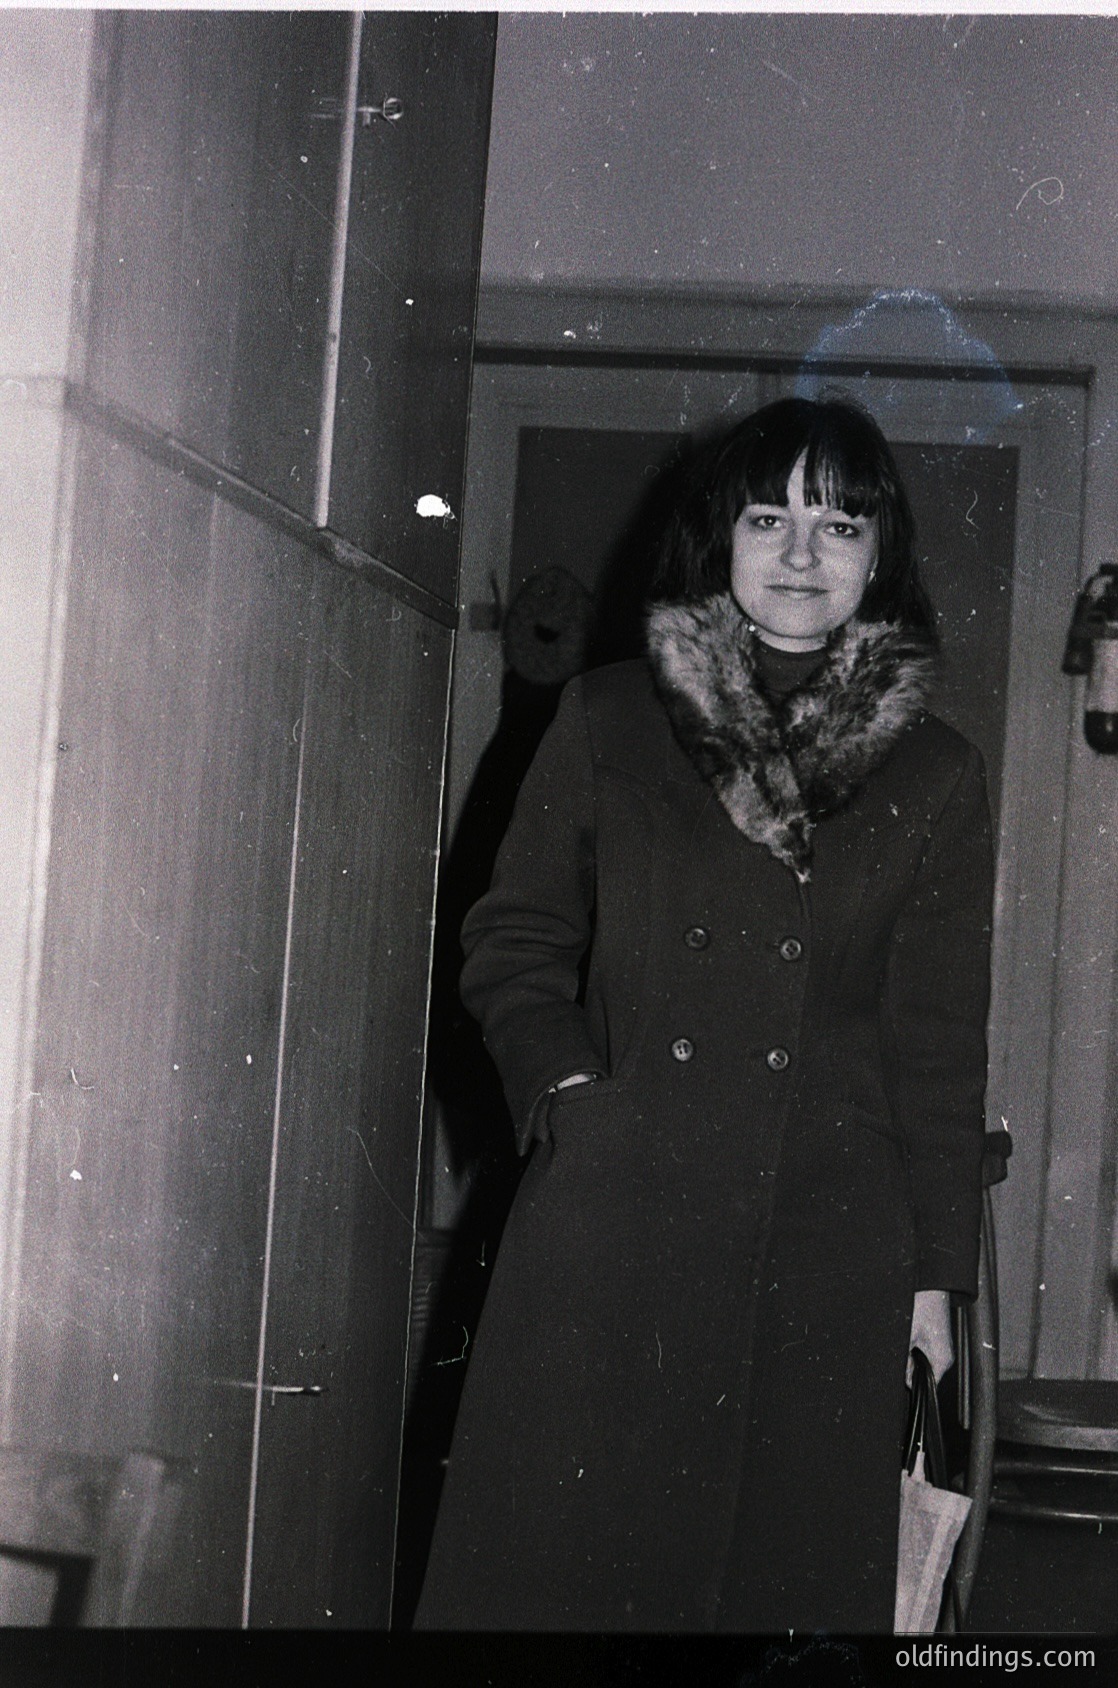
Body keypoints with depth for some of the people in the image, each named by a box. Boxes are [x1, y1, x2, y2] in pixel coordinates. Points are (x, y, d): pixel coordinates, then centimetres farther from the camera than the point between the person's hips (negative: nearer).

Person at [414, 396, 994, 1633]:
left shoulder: (934, 779, 7)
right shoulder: (606, 722, 7)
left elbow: (941, 1044, 7)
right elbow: (512, 942, 11)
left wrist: (936, 1270, 4)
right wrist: (568, 1086, -6)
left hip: (829, 1244, 1)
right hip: (609, 1227, 0)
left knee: (793, 1573, 5)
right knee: (558, 1560, 1)